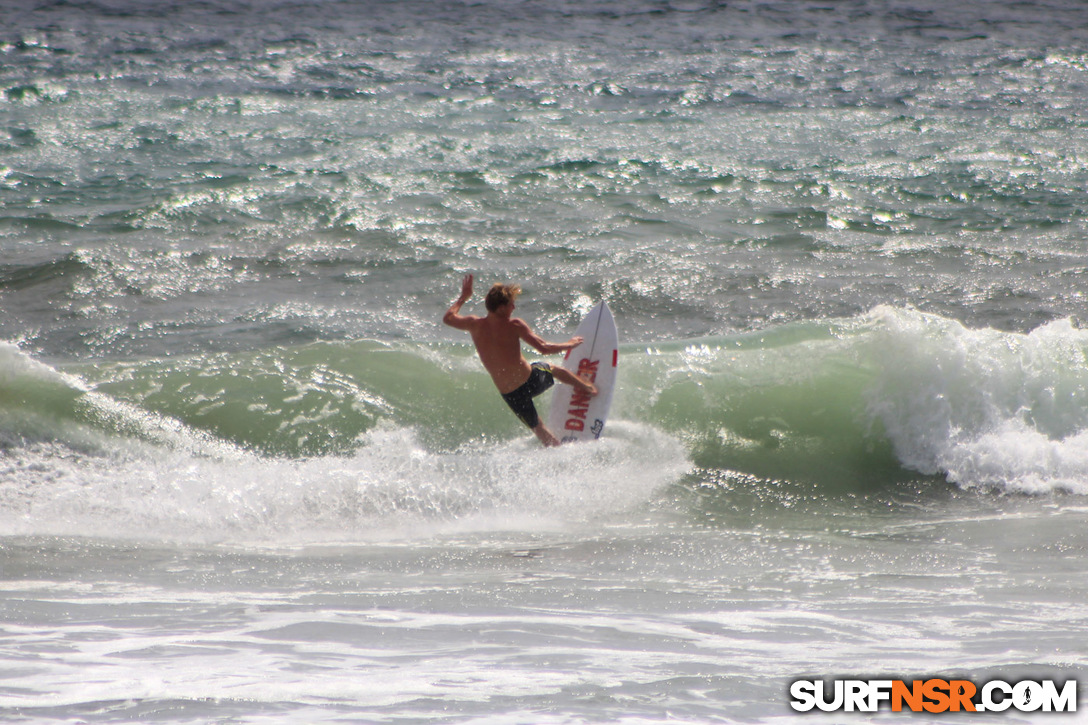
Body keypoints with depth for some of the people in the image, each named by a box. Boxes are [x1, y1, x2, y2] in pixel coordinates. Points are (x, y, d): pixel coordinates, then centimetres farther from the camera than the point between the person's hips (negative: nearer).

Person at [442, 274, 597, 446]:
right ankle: (588, 388, 52)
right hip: (532, 380, -2)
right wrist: (569, 345, 2)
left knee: (539, 429, 21)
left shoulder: (474, 325, -6)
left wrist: (463, 297, 30)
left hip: (511, 395, 2)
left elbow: (448, 317, 14)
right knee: (555, 369, 33)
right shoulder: (513, 326, -16)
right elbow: (544, 348, -15)